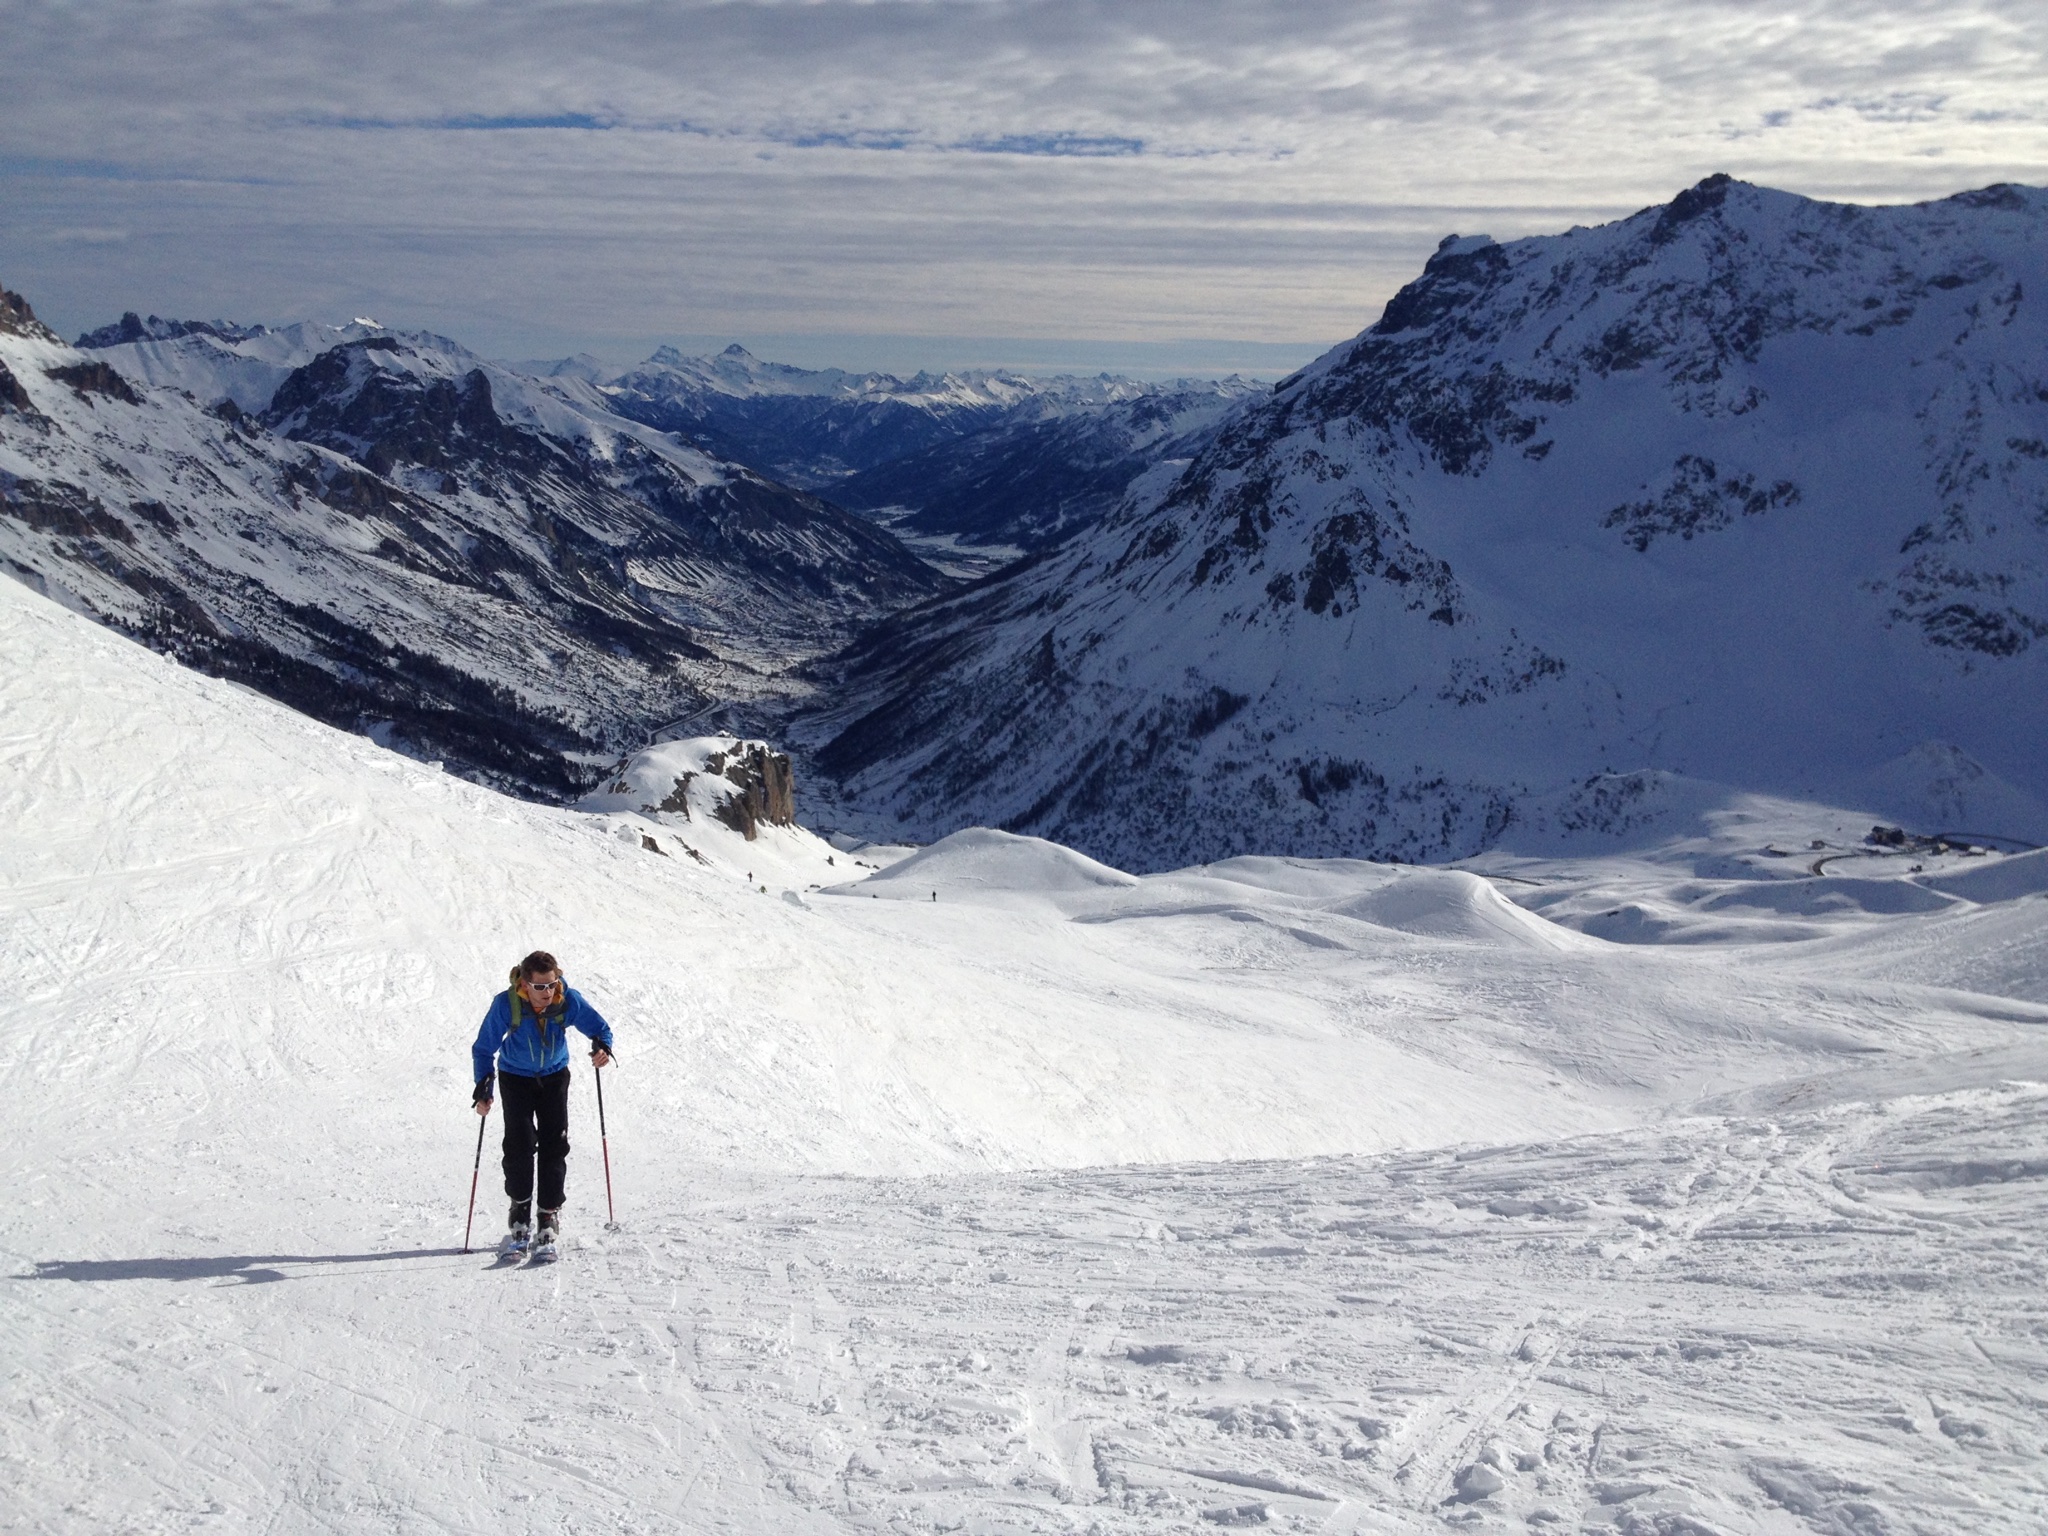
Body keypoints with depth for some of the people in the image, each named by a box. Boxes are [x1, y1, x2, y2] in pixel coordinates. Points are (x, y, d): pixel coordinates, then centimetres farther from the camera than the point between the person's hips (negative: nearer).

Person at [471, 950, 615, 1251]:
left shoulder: (569, 1000, -24)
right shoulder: (506, 1004, -27)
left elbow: (599, 1027, -9)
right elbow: (484, 1048, -16)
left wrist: (602, 1046, -31)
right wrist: (484, 1087, -27)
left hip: (554, 1077, 1)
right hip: (516, 1077, -1)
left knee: (555, 1144, -3)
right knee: (520, 1142, -13)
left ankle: (549, 1212, 10)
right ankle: (520, 1208, 5)